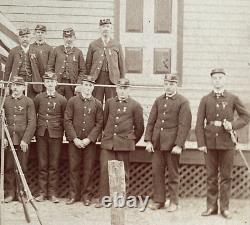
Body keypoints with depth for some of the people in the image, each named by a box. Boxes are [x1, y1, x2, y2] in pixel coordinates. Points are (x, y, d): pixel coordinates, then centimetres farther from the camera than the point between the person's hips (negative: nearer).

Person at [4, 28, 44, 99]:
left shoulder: (35, 52, 8)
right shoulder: (13, 51, 6)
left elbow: (41, 70, 11)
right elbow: (8, 69, 7)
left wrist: (38, 82, 8)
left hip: (32, 84, 1)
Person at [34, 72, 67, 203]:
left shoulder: (62, 100, 2)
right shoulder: (38, 98, 6)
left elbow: (65, 118, 6)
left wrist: (61, 130, 2)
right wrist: (34, 130, 6)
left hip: (56, 135, -1)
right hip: (41, 134, 1)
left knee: (54, 165, 2)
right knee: (42, 165, 4)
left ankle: (52, 193, 9)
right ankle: (42, 192, 11)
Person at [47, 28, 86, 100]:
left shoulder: (78, 52, 7)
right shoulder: (56, 50, 8)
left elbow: (82, 70, 7)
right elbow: (50, 67, 9)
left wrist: (78, 82, -3)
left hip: (72, 84, 0)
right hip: (57, 83, 0)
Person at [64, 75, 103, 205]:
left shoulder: (97, 104, 5)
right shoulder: (72, 101, 3)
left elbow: (99, 124, 1)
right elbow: (67, 121, -1)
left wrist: (89, 139, -9)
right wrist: (74, 138, -10)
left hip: (90, 142, 0)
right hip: (74, 141, 0)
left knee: (88, 169, 4)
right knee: (74, 168, 4)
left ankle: (86, 195, 14)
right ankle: (73, 195, 15)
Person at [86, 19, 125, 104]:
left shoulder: (117, 45, 9)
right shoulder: (93, 45, 9)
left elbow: (121, 65, 9)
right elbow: (88, 64, 9)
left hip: (113, 79, 0)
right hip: (97, 78, 0)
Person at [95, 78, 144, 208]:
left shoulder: (135, 106, 1)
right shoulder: (109, 102, 10)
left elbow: (139, 127, 7)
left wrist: (132, 141, 11)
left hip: (124, 144, -2)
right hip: (108, 142, 2)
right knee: (105, 169, -3)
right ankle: (103, 198, 4)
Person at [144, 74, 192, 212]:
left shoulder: (183, 102, -3)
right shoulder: (158, 100, 12)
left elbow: (184, 125, -9)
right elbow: (151, 121, 11)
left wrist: (179, 145, -15)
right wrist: (148, 141, 3)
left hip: (172, 143, -4)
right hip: (157, 143, 4)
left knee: (173, 174, 5)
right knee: (157, 172, 5)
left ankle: (173, 202, 14)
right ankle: (158, 200, 16)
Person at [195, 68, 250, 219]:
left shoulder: (233, 98, 4)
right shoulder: (205, 100, 6)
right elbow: (199, 123, 3)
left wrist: (233, 125, -10)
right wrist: (201, 143, -5)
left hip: (227, 143, -1)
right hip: (210, 143, 1)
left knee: (226, 176, 3)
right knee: (211, 176, 5)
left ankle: (225, 207, 12)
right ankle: (211, 206, 14)